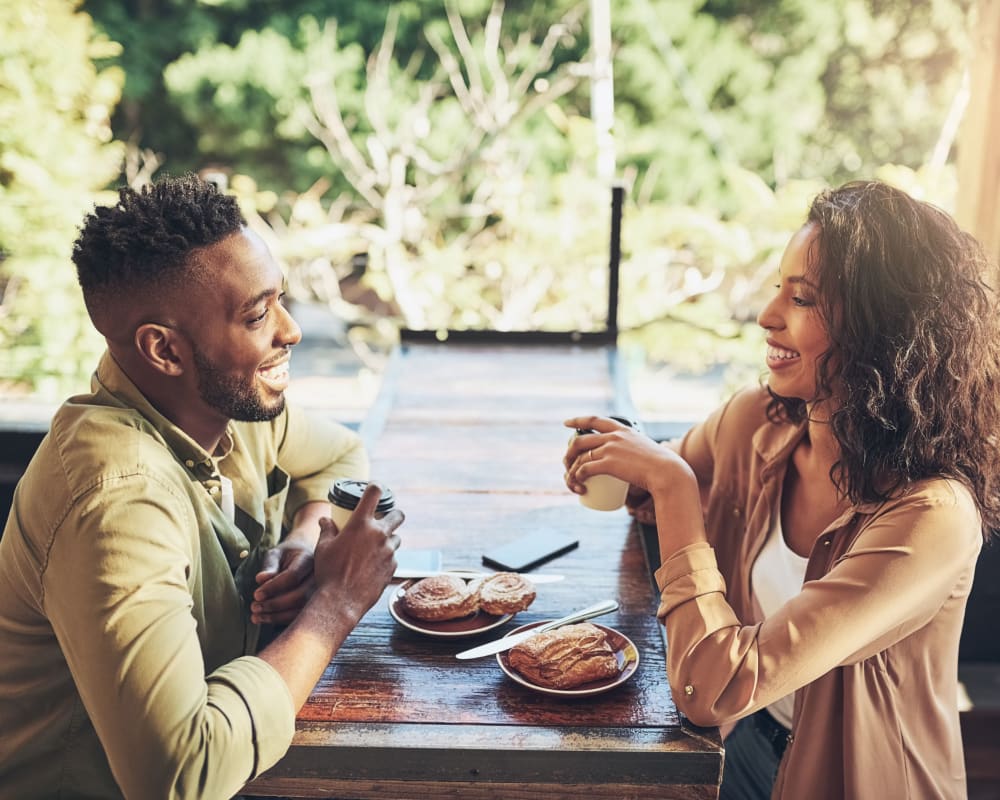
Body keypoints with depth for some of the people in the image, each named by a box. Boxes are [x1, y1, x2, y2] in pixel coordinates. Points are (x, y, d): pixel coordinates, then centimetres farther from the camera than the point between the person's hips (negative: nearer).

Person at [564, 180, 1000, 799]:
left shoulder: (934, 517, -34)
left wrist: (671, 481, -32)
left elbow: (715, 689, -38)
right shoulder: (755, 421, -14)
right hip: (748, 743, 5)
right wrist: (623, 469, -16)